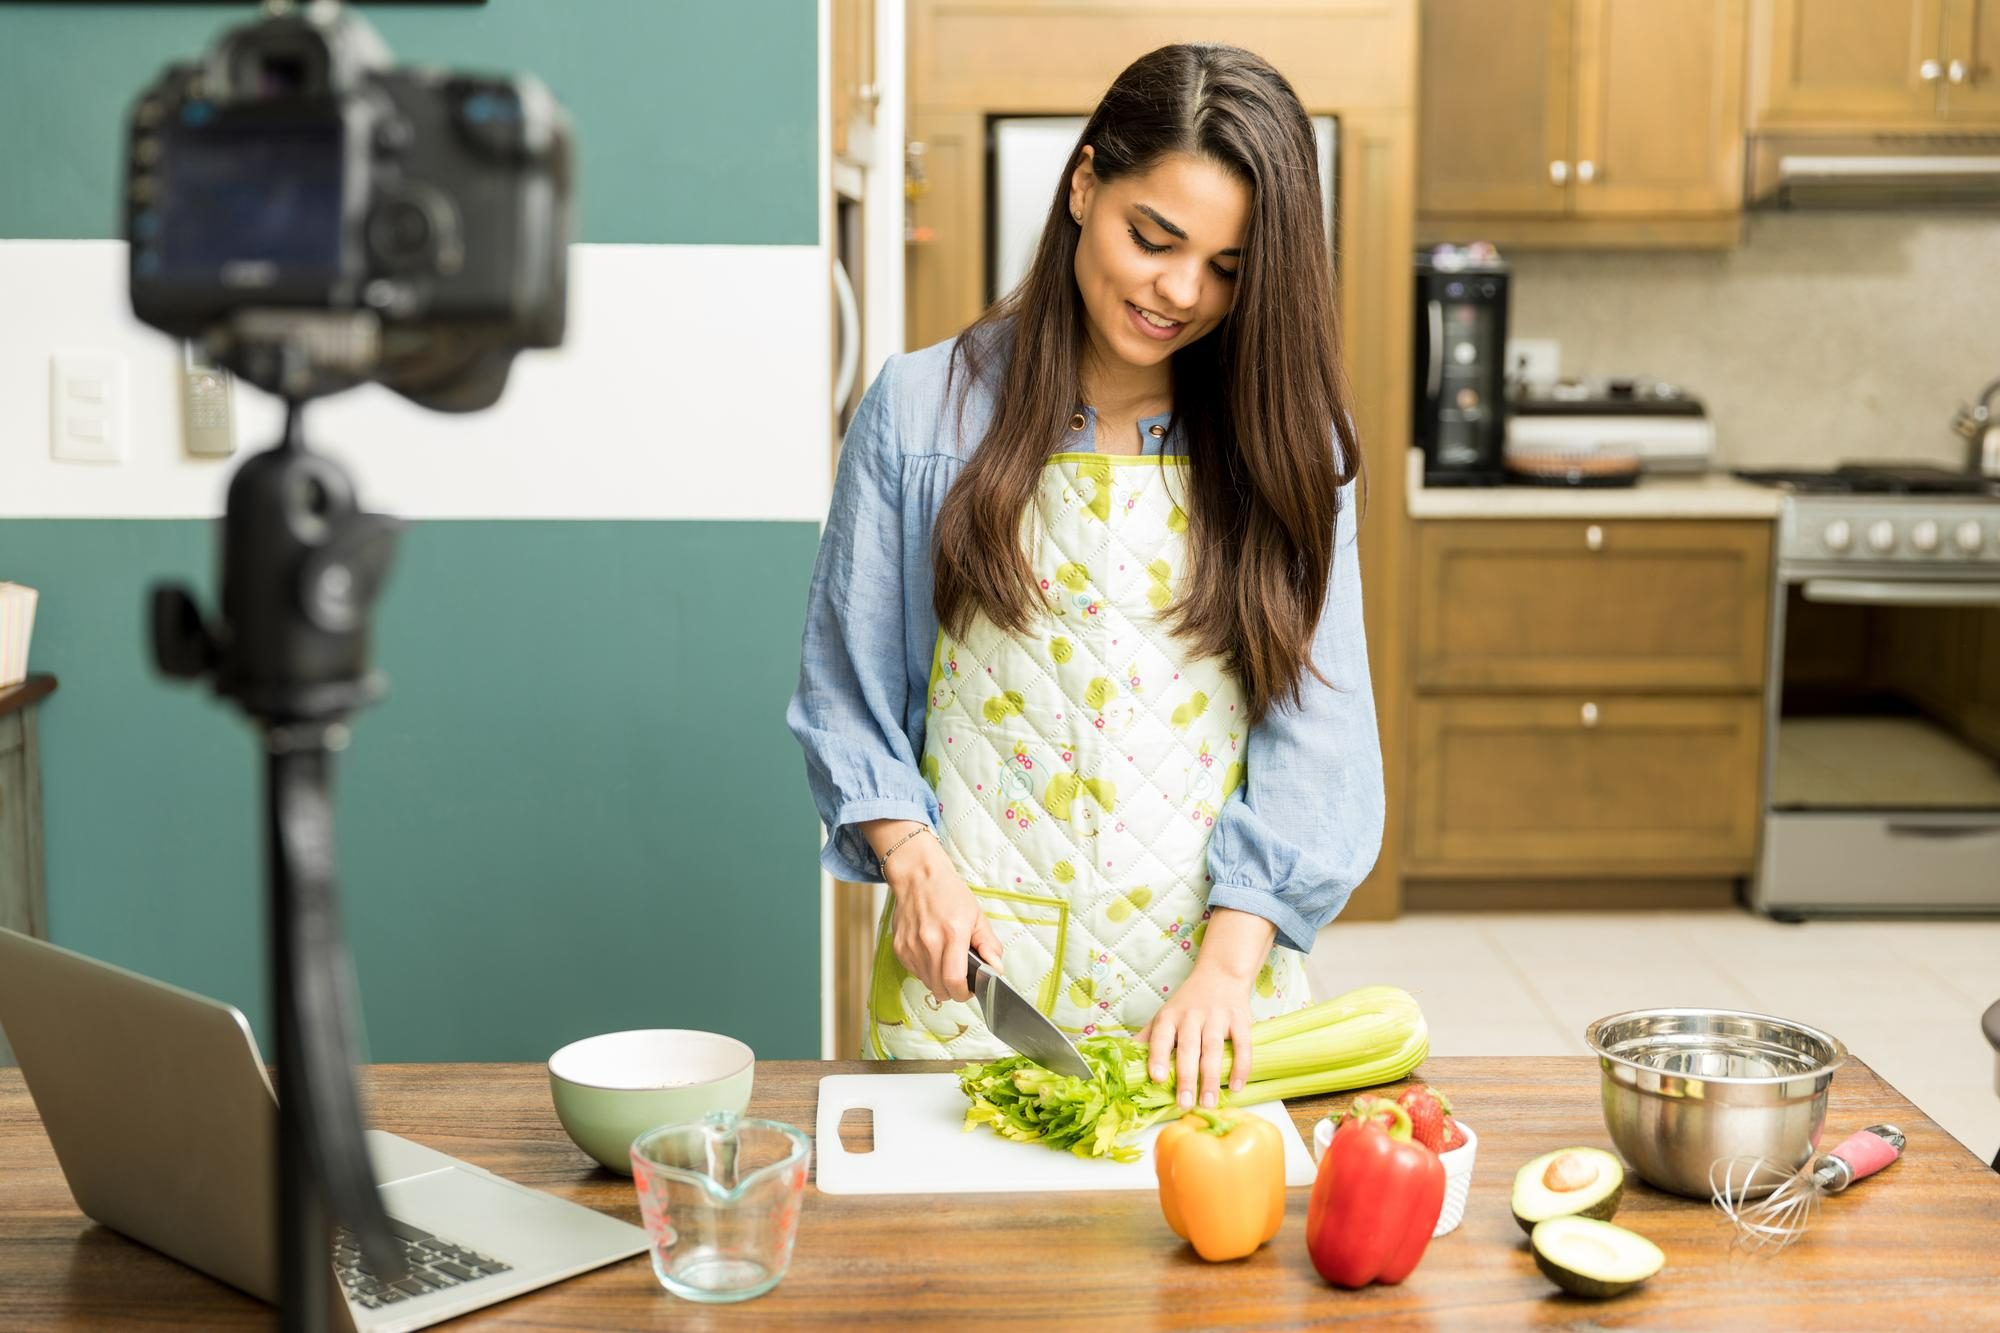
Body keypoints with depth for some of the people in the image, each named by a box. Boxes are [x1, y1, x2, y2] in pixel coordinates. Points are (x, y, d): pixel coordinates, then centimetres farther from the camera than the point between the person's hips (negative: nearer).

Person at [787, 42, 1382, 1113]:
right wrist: (911, 859, -11)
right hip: (968, 977, -1)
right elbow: (844, 698, 5)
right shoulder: (919, 410, 0)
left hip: (1214, 970, 1)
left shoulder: (1284, 444, 2)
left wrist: (1231, 960, -15)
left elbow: (1317, 727, -4)